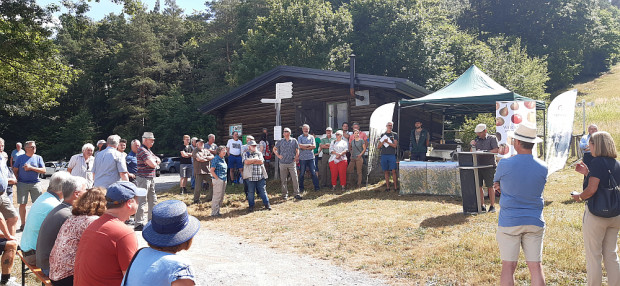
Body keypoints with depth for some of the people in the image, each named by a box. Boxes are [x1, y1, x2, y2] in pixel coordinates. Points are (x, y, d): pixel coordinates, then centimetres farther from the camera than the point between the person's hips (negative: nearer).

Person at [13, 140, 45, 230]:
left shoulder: (38, 158, 7)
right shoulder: (20, 158, 5)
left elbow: (43, 170, -1)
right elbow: (15, 170, 9)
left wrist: (31, 168, -11)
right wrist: (18, 180, 2)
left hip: (35, 183, 1)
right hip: (22, 184, 0)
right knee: (22, 204, 2)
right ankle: (23, 224, 13)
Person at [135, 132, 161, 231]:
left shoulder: (148, 150, 18)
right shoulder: (142, 150, -14)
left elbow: (158, 160, 17)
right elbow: (152, 164, -21)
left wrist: (153, 159, -4)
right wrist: (154, 161, 1)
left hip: (151, 179, 10)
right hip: (143, 178, -10)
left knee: (153, 200, 16)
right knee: (141, 201, -6)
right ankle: (139, 224, -2)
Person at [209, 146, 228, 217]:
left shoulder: (223, 159, 12)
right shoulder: (216, 159, -13)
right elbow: (211, 170, -16)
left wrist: (224, 179, 15)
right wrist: (217, 178, -15)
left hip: (223, 180, 9)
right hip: (218, 180, -9)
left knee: (221, 196, 12)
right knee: (217, 197, -5)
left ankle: (217, 211, 22)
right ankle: (214, 213, 3)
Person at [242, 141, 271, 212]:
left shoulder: (259, 153, 12)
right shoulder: (246, 154, 5)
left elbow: (261, 161, -5)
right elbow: (246, 162, -14)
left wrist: (251, 161, -7)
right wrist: (256, 159, -6)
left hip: (260, 176, 2)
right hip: (250, 176, -2)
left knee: (262, 191, 7)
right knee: (250, 192, 5)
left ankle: (266, 204, 18)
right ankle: (251, 206, 17)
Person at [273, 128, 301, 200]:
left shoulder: (294, 141, 3)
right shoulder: (280, 141, 5)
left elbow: (297, 150, 10)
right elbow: (274, 149, 17)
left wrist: (296, 157, 1)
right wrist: (278, 155, 5)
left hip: (292, 163, -1)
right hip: (283, 163, 1)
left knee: (295, 179, -5)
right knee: (283, 180, 5)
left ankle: (296, 193, 3)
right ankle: (285, 194, 16)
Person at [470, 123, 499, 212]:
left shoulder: (492, 138, 3)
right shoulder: (476, 139, 16)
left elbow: (496, 150, -8)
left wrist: (485, 152, -19)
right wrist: (473, 146, -3)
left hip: (488, 166, -5)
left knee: (490, 186, -2)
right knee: (479, 186, 4)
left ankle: (492, 206, 6)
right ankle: (482, 206, 12)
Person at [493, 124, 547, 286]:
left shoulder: (505, 164, -11)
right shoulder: (543, 168, 0)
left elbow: (496, 183, 7)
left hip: (509, 222, -3)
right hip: (534, 222, 3)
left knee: (508, 267, 3)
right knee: (536, 267, 9)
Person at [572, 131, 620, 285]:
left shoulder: (597, 162, -15)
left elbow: (592, 189, -23)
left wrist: (579, 196, -5)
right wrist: (587, 173, 14)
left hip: (596, 214, -8)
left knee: (593, 256, 4)